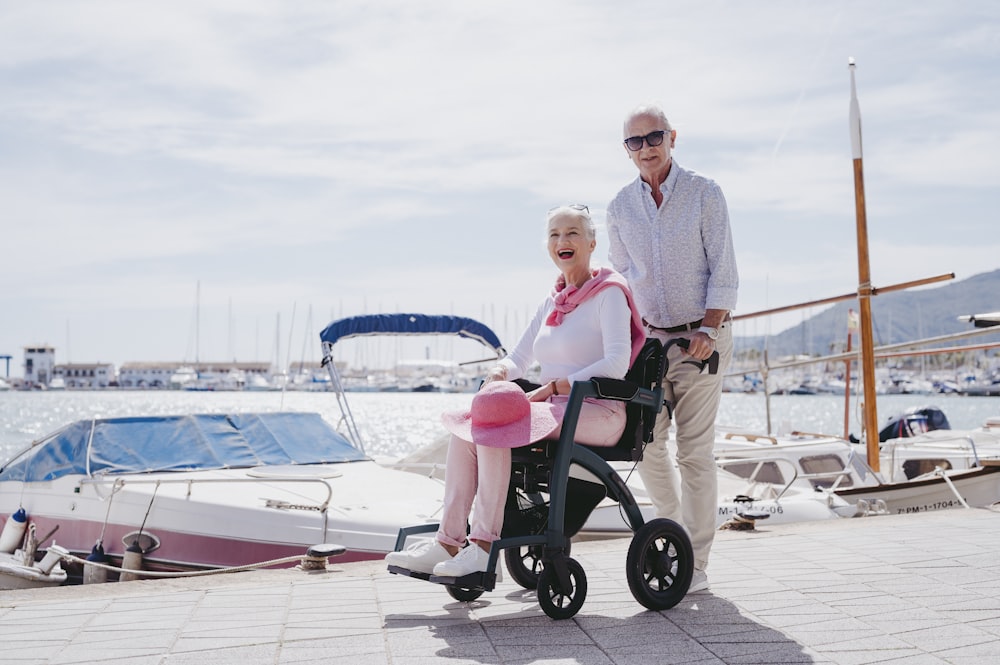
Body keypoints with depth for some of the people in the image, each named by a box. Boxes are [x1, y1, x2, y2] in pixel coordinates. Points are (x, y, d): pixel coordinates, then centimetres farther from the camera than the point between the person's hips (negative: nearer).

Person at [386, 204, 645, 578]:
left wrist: (552, 388, -20)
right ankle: (447, 543, -20)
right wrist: (497, 375, -3)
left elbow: (616, 364, -15)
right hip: (555, 410, 7)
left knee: (494, 426, -28)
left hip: (596, 413, -7)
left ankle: (484, 547, -26)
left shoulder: (608, 293, -3)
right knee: (465, 427, -16)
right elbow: (518, 358, 21)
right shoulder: (552, 302, 20)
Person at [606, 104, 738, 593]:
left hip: (700, 337, -4)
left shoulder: (704, 193, -5)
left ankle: (695, 562, 3)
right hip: (651, 337, 4)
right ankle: (674, 530, 27)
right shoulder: (620, 207, 6)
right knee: (646, 442, 3)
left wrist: (708, 330, -17)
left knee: (695, 449, -5)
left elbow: (724, 272, -7)